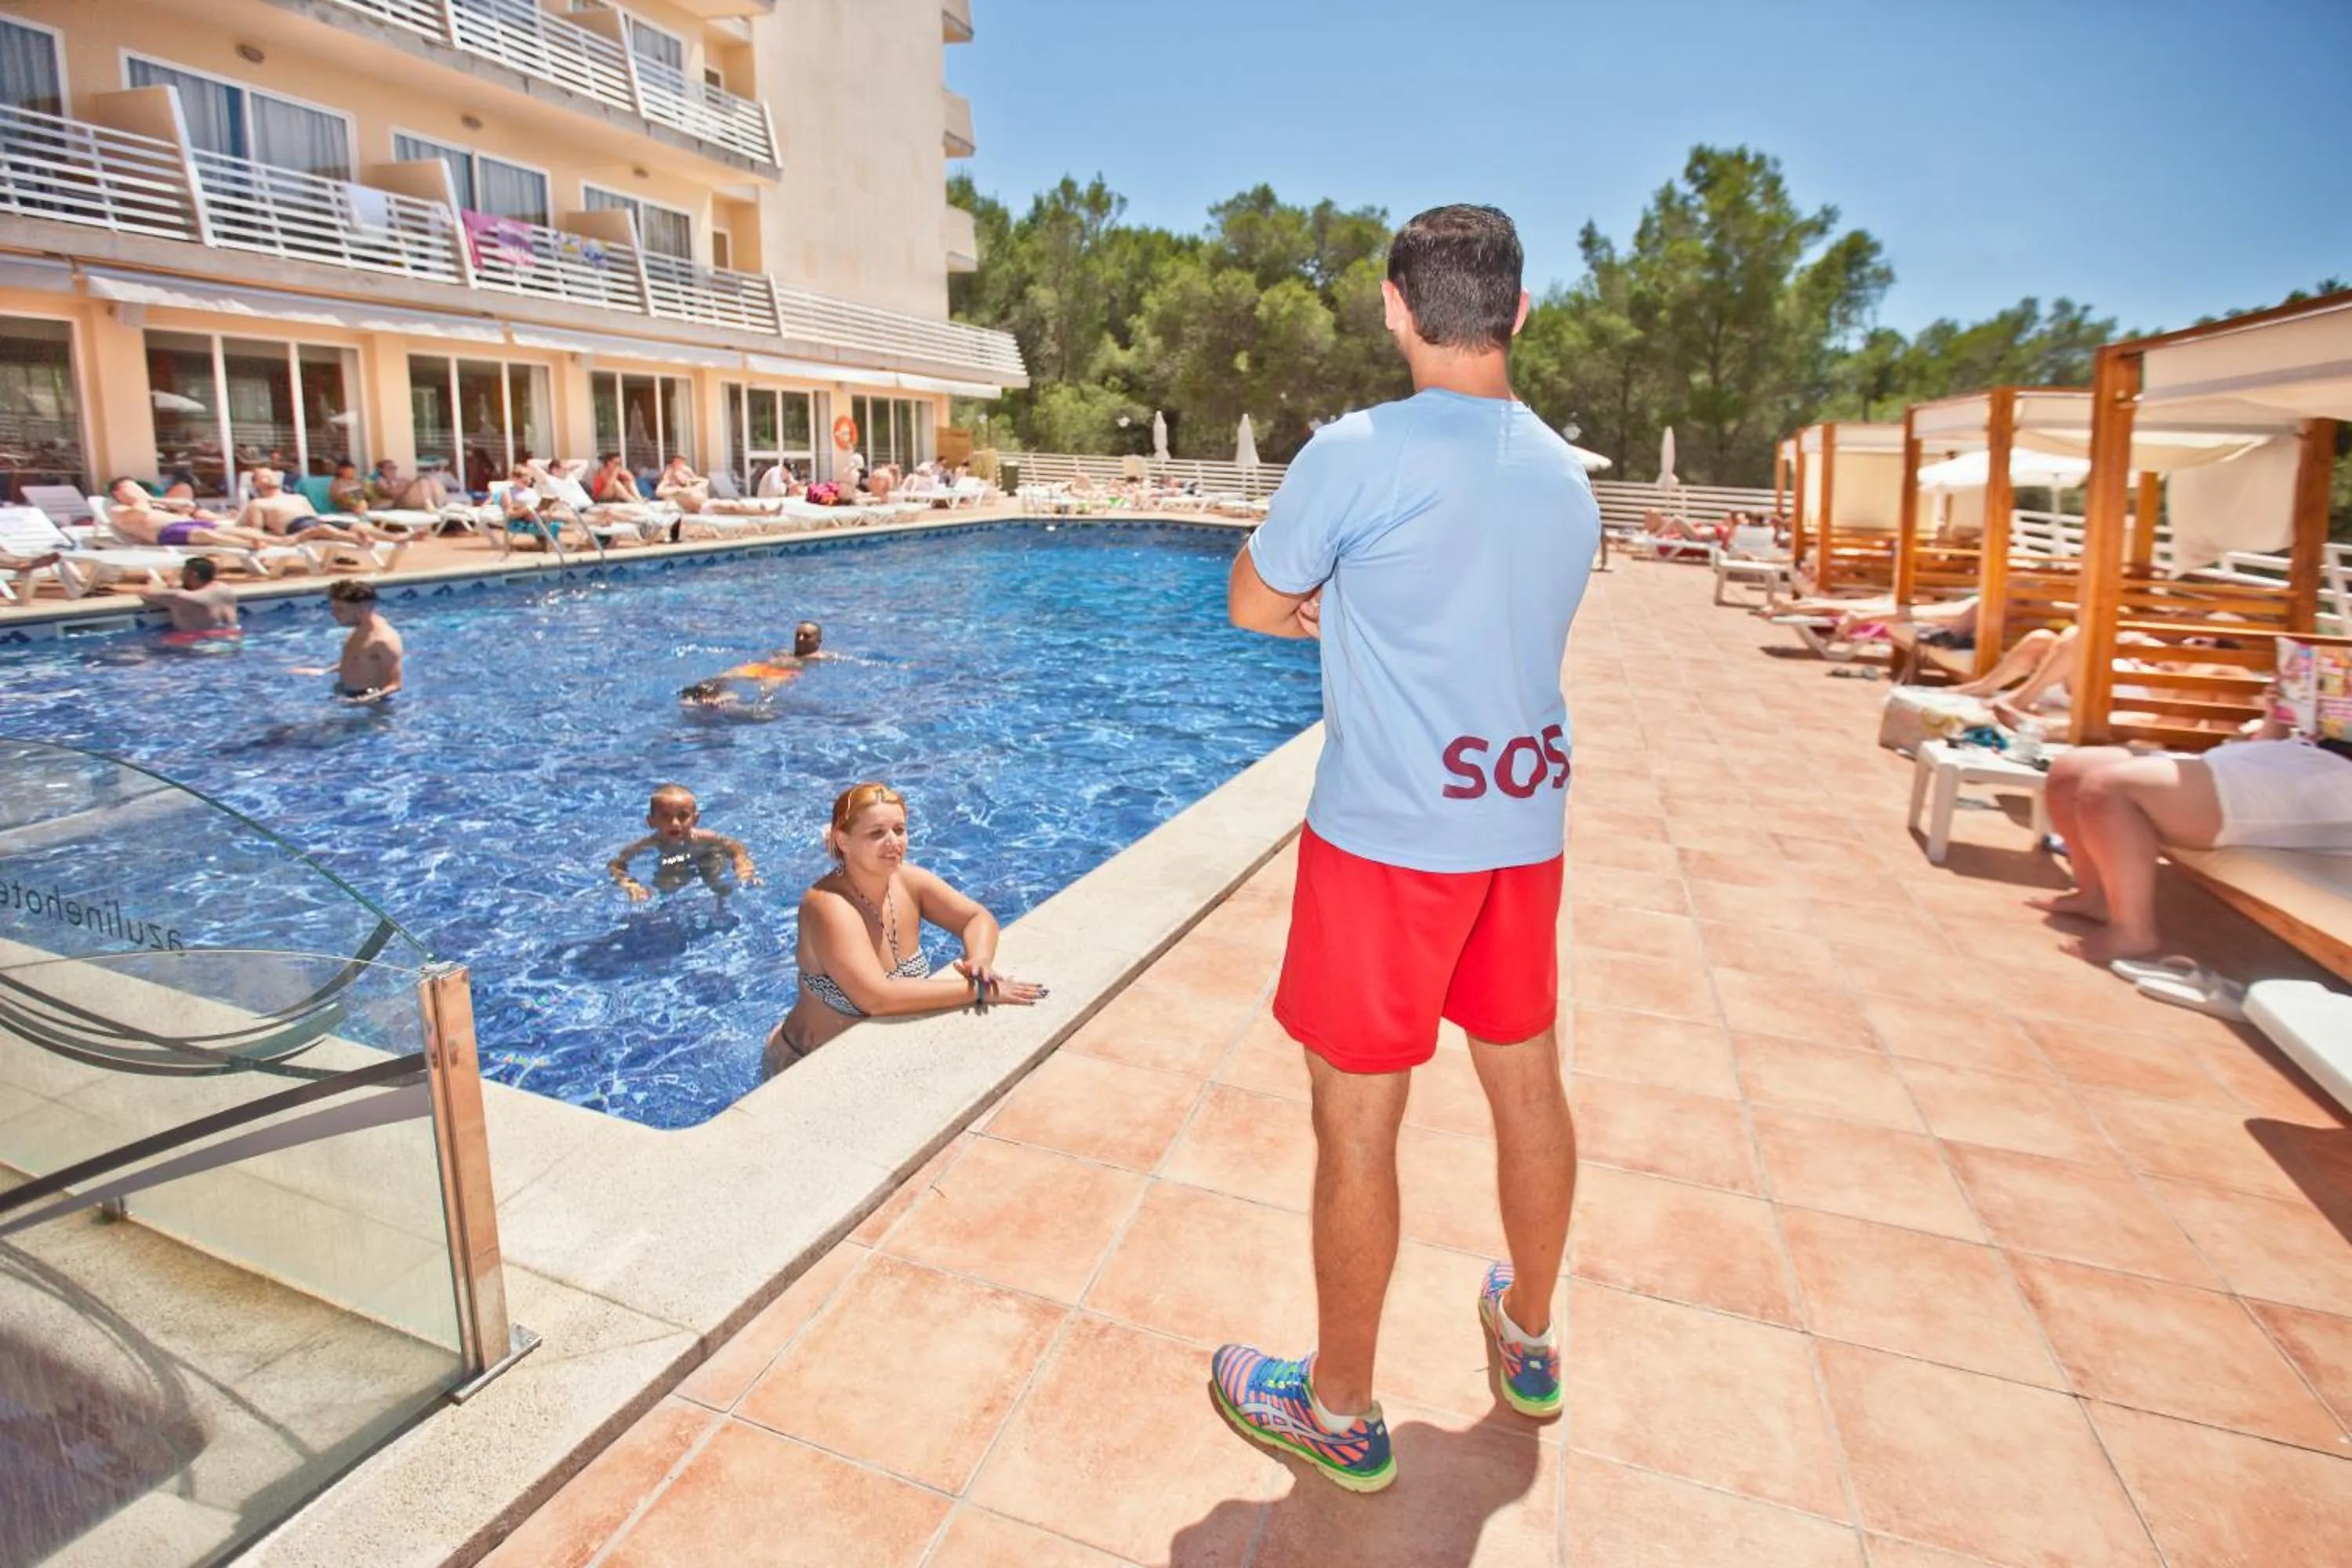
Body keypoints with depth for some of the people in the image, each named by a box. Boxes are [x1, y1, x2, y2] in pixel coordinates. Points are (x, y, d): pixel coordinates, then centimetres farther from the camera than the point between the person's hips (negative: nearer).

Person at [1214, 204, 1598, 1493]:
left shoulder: (1357, 454, -14)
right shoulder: (1568, 475, 7)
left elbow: (1252, 605, -2)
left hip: (1388, 838, -7)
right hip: (1524, 828, 7)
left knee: (1355, 1122, 6)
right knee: (1527, 1084, 20)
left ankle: (1340, 1416, 24)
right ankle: (1529, 1338, 43)